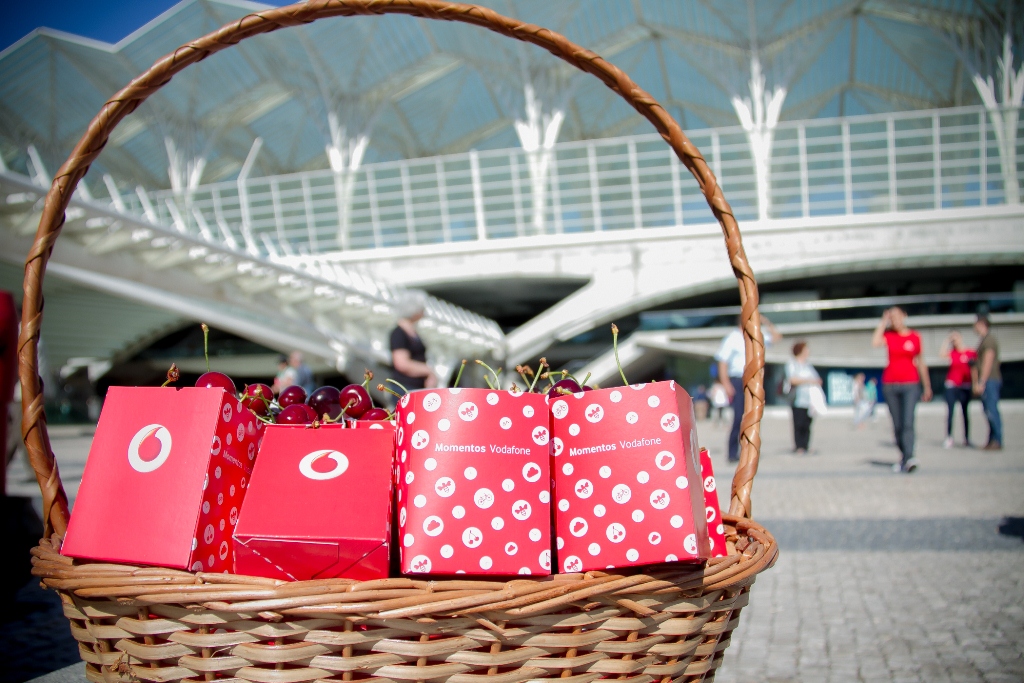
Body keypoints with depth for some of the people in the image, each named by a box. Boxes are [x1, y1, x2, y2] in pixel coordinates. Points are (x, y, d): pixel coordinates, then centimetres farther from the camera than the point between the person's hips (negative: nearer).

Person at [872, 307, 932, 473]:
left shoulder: (915, 337, 5)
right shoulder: (889, 335, 6)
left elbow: (921, 363, 11)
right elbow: (875, 342, -17)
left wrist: (927, 387, 14)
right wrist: (883, 323, -7)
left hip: (910, 385, -2)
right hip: (890, 384, 2)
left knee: (908, 422, -15)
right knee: (897, 425, 6)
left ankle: (909, 459, -24)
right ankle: (904, 457, 16)